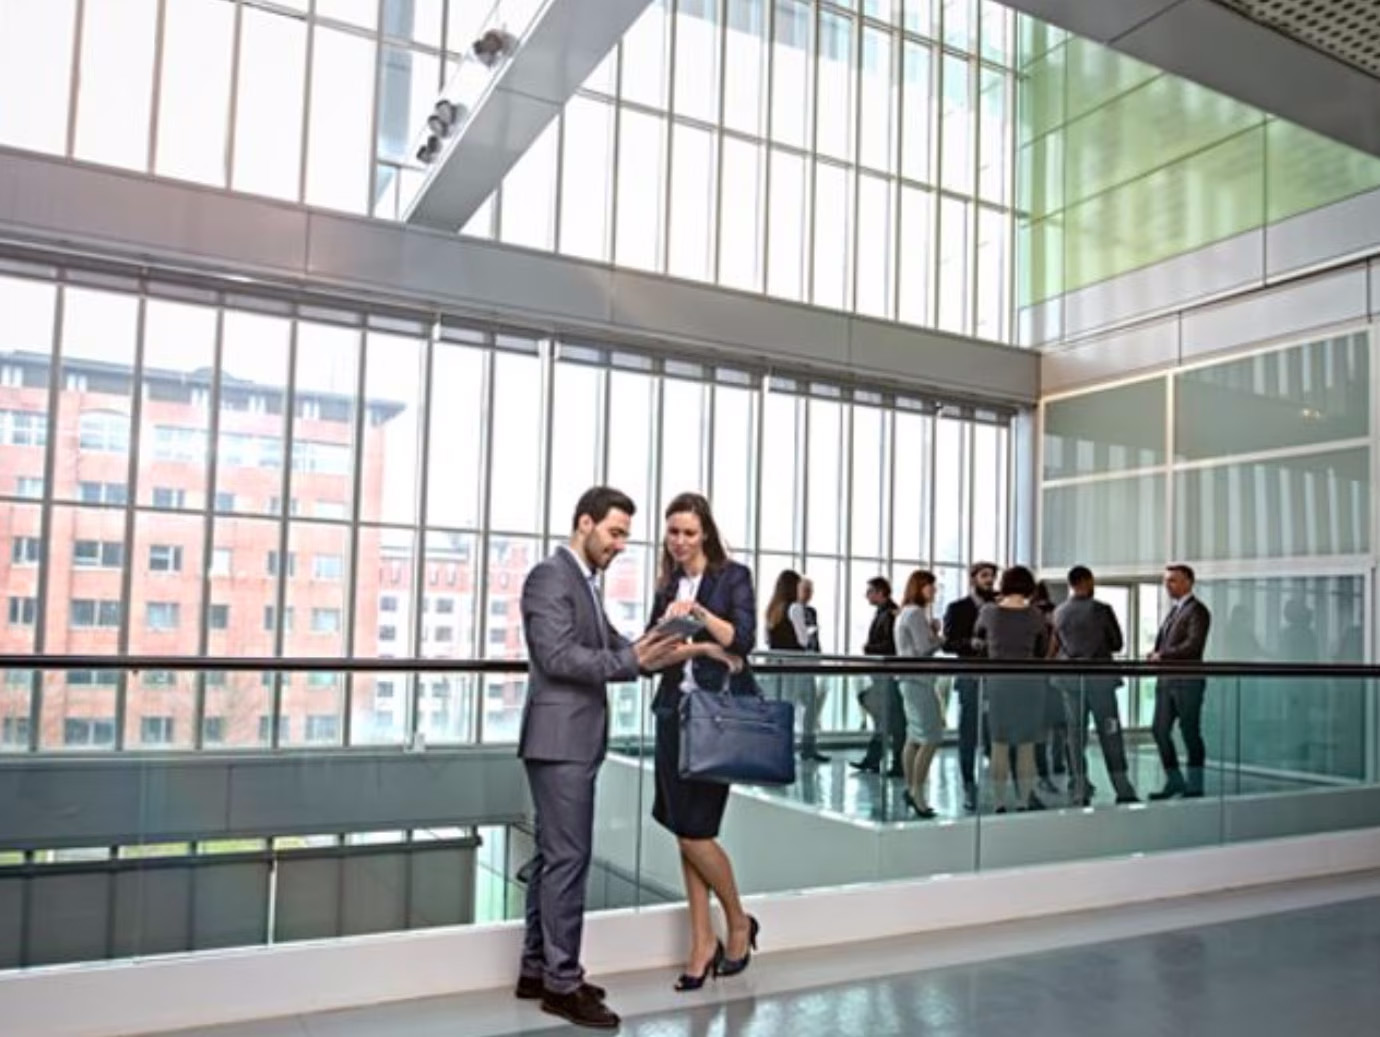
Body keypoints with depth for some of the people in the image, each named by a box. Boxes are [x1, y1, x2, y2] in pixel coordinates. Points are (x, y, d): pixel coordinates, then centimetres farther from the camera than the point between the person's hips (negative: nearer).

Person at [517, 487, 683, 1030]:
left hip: (576, 738, 10)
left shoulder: (583, 581, 18)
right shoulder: (550, 576, -13)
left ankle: (538, 969, 23)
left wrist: (648, 652, -4)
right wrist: (634, 661, -24)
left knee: (553, 855, 14)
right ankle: (562, 982, 4)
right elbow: (559, 656, -22)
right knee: (568, 856, -5)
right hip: (559, 738, -10)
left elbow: (604, 647, 14)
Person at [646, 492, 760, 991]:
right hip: (673, 710, 5)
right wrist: (700, 646, -13)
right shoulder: (668, 584, 12)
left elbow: (744, 639, -12)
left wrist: (699, 612, -22)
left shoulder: (733, 576, -2)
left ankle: (739, 923, 19)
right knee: (684, 832, 6)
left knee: (694, 830, -5)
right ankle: (703, 941, 17)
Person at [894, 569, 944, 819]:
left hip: (913, 680, 11)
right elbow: (925, 648, -17)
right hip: (919, 680, -11)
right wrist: (941, 637, 0)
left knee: (915, 738, 12)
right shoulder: (916, 613, -13)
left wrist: (933, 632, 2)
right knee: (931, 739, -11)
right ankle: (917, 792, -9)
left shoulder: (908, 612, 19)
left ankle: (911, 789, 16)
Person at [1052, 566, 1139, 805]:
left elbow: (1055, 645, 9)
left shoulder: (1059, 613, 3)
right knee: (1110, 734, 3)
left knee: (1076, 733, 7)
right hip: (1099, 675, -3)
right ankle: (1123, 790, 5)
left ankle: (1081, 790, 8)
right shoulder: (1101, 609, -8)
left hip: (1069, 678, 3)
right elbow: (1117, 644, -1)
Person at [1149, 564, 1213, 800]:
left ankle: (1194, 786, 12)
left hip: (1187, 681, -7)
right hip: (1166, 680, 7)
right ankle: (1174, 781, 19)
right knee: (1161, 731, 7)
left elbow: (1193, 645, -19)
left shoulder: (1197, 610, -7)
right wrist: (1155, 654, -2)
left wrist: (1162, 655, -14)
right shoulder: (1173, 610, 18)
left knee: (1190, 733, 1)